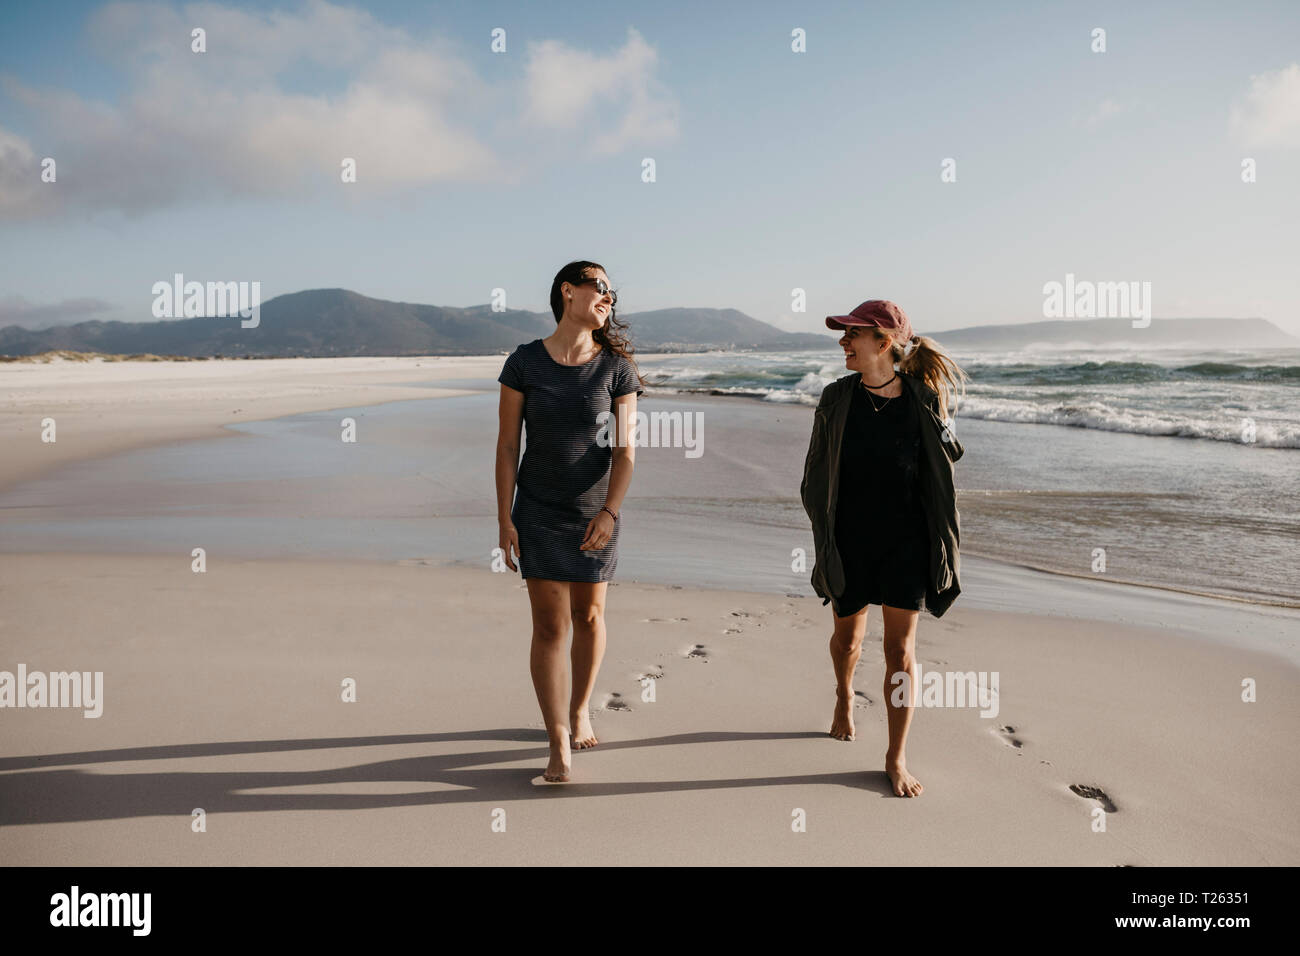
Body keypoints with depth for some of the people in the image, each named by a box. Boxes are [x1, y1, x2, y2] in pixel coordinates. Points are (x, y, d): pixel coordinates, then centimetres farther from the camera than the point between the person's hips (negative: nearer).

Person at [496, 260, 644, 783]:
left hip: (595, 514, 1)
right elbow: (507, 445, -3)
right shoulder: (524, 362, -6)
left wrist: (610, 512, -17)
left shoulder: (615, 367, -4)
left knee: (588, 616, 13)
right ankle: (558, 745, 5)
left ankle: (581, 709, 37)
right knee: (550, 627, -3)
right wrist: (504, 518, -7)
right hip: (538, 513, -1)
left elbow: (625, 448, -6)